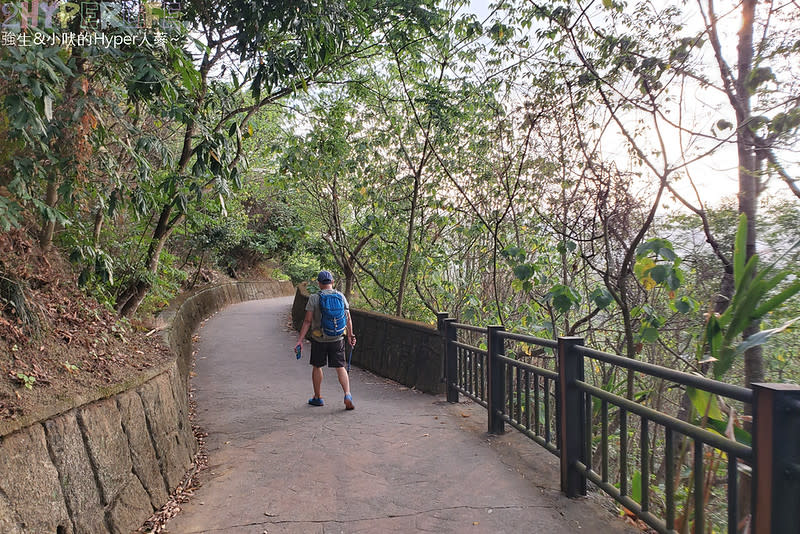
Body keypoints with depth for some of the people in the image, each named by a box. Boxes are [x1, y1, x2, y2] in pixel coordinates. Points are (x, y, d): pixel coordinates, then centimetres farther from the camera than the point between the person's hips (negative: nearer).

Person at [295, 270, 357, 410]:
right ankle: (347, 395, -11)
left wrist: (300, 340, -9)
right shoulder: (341, 296, -1)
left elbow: (307, 321, -12)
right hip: (337, 339, 2)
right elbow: (348, 319, 2)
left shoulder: (314, 298, -9)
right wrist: (350, 336, 13)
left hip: (319, 339, -2)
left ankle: (318, 398, 25)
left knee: (317, 367, 16)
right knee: (340, 367, 6)